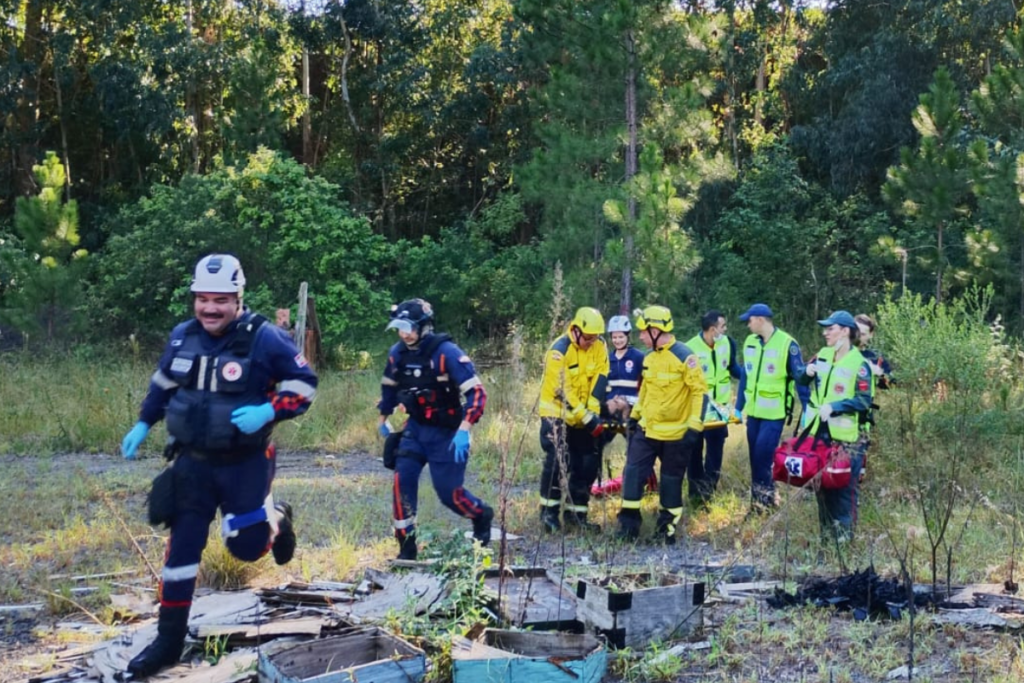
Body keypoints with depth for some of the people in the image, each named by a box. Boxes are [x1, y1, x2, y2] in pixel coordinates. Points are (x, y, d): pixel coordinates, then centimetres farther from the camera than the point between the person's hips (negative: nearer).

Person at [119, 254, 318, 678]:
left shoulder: (264, 338, -16)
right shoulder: (182, 337, -1)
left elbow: (305, 382, -9)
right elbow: (163, 383, 18)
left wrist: (269, 411, -24)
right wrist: (142, 424, 18)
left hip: (245, 464, -3)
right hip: (193, 461, 4)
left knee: (247, 546, 1)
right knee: (181, 547, 1)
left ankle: (277, 518, 39)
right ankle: (169, 641, 9)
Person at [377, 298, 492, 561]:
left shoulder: (446, 352, -21)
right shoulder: (398, 353, -2)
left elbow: (476, 391, -24)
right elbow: (389, 385, 20)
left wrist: (464, 429, -32)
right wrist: (383, 418, 29)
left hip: (446, 432, -5)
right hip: (415, 428, 5)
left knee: (449, 492, -2)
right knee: (403, 480, -12)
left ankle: (482, 515, 31)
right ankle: (406, 545, -2)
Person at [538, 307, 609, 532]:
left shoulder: (599, 347, -5)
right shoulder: (559, 351, -21)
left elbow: (600, 381, -7)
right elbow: (562, 391, -24)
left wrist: (593, 413, -18)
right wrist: (586, 418, -26)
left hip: (584, 416, 5)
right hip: (557, 414, -5)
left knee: (587, 464, 4)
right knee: (557, 462, -14)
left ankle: (577, 512, 13)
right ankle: (549, 511, -4)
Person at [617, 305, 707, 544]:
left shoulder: (684, 356, -16)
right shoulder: (649, 358, 10)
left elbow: (700, 391, -16)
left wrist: (694, 427, -19)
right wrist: (635, 415, 24)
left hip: (675, 434, -7)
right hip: (647, 430, 7)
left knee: (671, 482, 5)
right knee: (633, 473, -1)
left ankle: (667, 528, 18)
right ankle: (628, 524, 5)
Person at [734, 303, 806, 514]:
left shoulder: (787, 344, -12)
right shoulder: (750, 343, 7)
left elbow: (800, 378, -9)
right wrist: (739, 407, 18)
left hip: (774, 413, -6)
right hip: (754, 411, 6)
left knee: (763, 457, -10)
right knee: (755, 457, 9)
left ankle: (764, 497, 4)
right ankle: (760, 498, 18)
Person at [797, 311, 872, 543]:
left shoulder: (859, 364, -11)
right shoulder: (823, 355, 8)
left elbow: (864, 401, -16)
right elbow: (802, 382, 18)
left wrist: (834, 406, -24)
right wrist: (808, 373, -4)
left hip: (846, 438, -7)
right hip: (820, 432, 7)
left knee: (844, 489, -2)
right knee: (821, 485, 14)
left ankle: (844, 537, 6)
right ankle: (826, 536, 25)